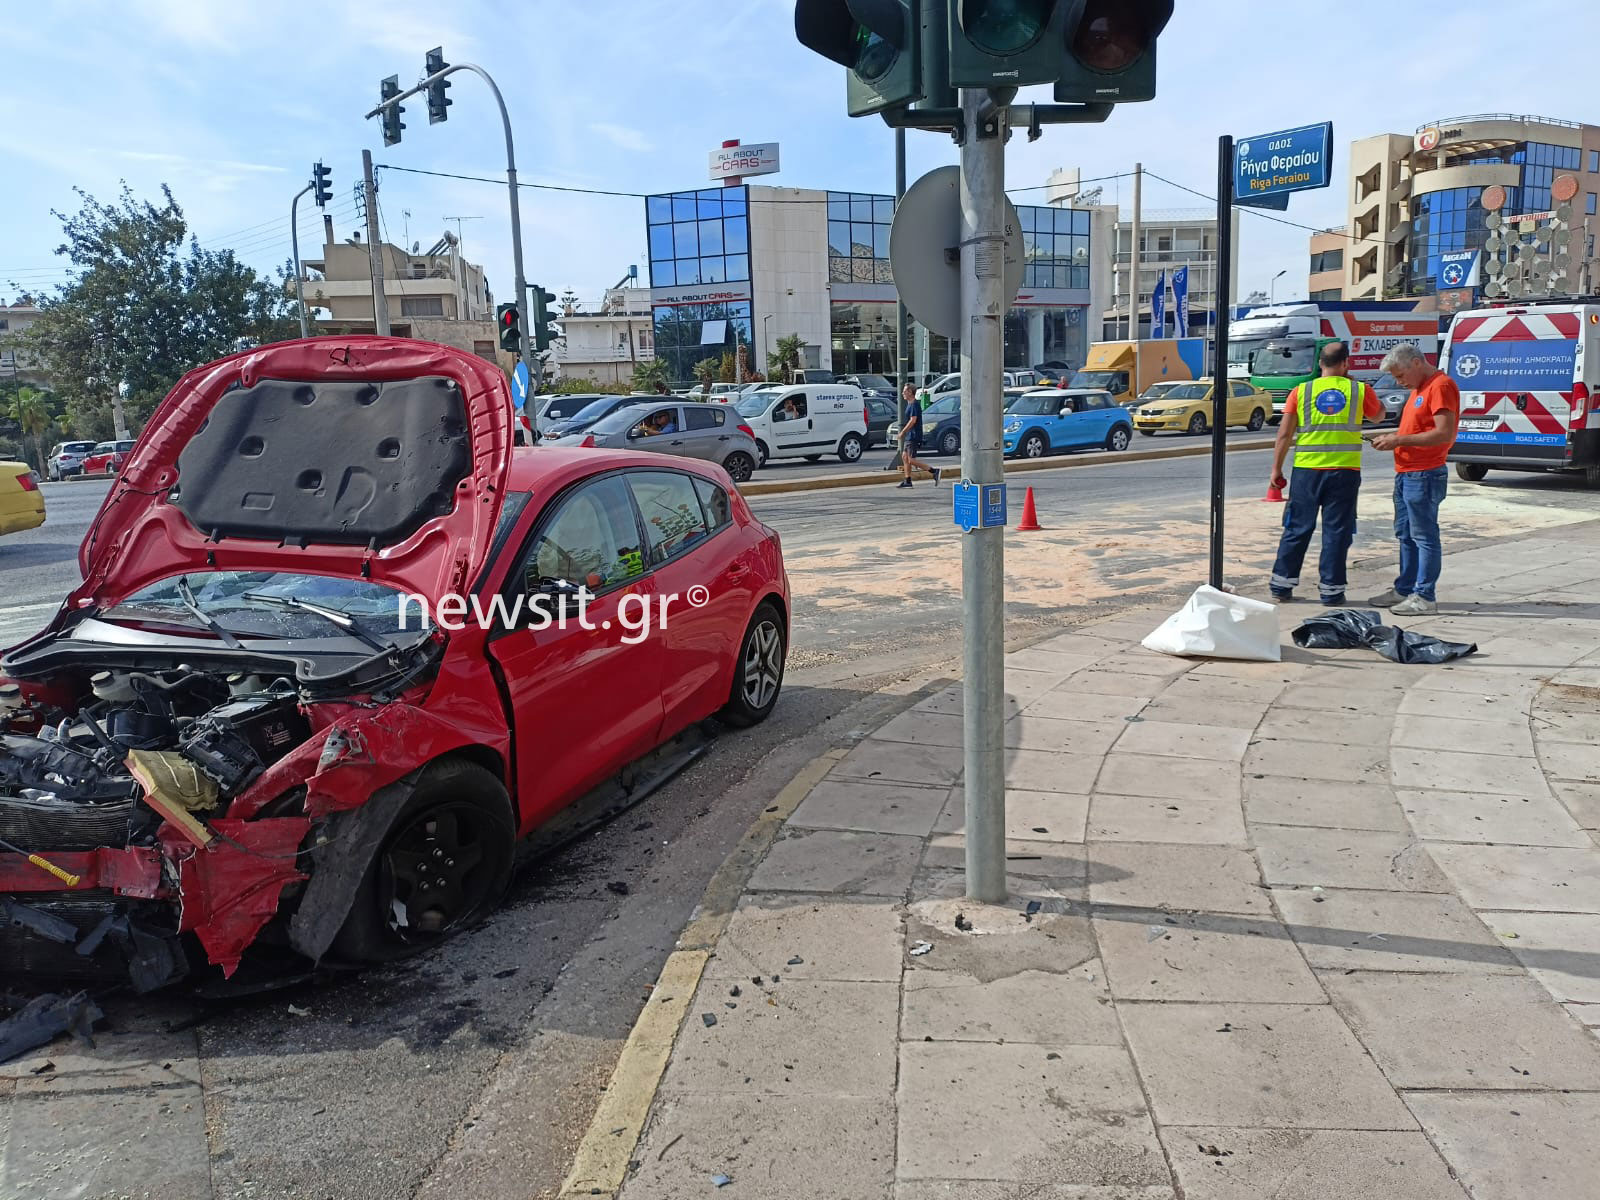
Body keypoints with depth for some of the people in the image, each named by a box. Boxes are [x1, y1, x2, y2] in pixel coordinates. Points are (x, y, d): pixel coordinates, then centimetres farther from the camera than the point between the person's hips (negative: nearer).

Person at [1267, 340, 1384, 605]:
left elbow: (1284, 434, 0)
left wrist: (1276, 469, 6)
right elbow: (1377, 416, 22)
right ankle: (1331, 590, 8)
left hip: (1307, 470, 1)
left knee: (1297, 529, 9)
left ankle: (1282, 585, 13)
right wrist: (1380, 404, 40)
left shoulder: (1301, 391, 2)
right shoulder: (1361, 391, 2)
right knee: (1336, 531, 6)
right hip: (1345, 471, -1)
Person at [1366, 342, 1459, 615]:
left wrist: (1399, 440, -19)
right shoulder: (1419, 388, 18)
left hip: (1424, 476, -10)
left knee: (1425, 537, -5)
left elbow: (1444, 433, -22)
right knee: (1405, 536, 15)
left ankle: (1425, 597, 0)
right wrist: (1391, 437, 7)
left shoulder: (1441, 385, -14)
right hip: (1405, 474, 10)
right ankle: (1404, 590, 23)